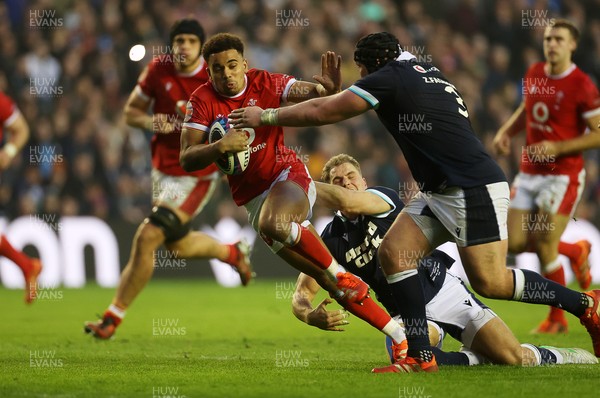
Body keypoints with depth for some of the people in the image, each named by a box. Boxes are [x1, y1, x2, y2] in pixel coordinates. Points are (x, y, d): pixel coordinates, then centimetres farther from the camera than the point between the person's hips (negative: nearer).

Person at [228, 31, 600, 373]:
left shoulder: (390, 77, -9)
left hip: (475, 189, -10)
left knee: (491, 282, -11)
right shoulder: (428, 72, 16)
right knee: (394, 252, -1)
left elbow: (321, 112, -5)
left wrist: (265, 116, 6)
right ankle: (421, 356, -4)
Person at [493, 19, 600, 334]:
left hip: (562, 175, -7)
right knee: (515, 243, 2)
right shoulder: (534, 74, 6)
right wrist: (506, 132, 6)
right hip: (529, 174, 7)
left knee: (544, 245, -9)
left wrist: (557, 148, -21)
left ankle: (557, 319, 9)